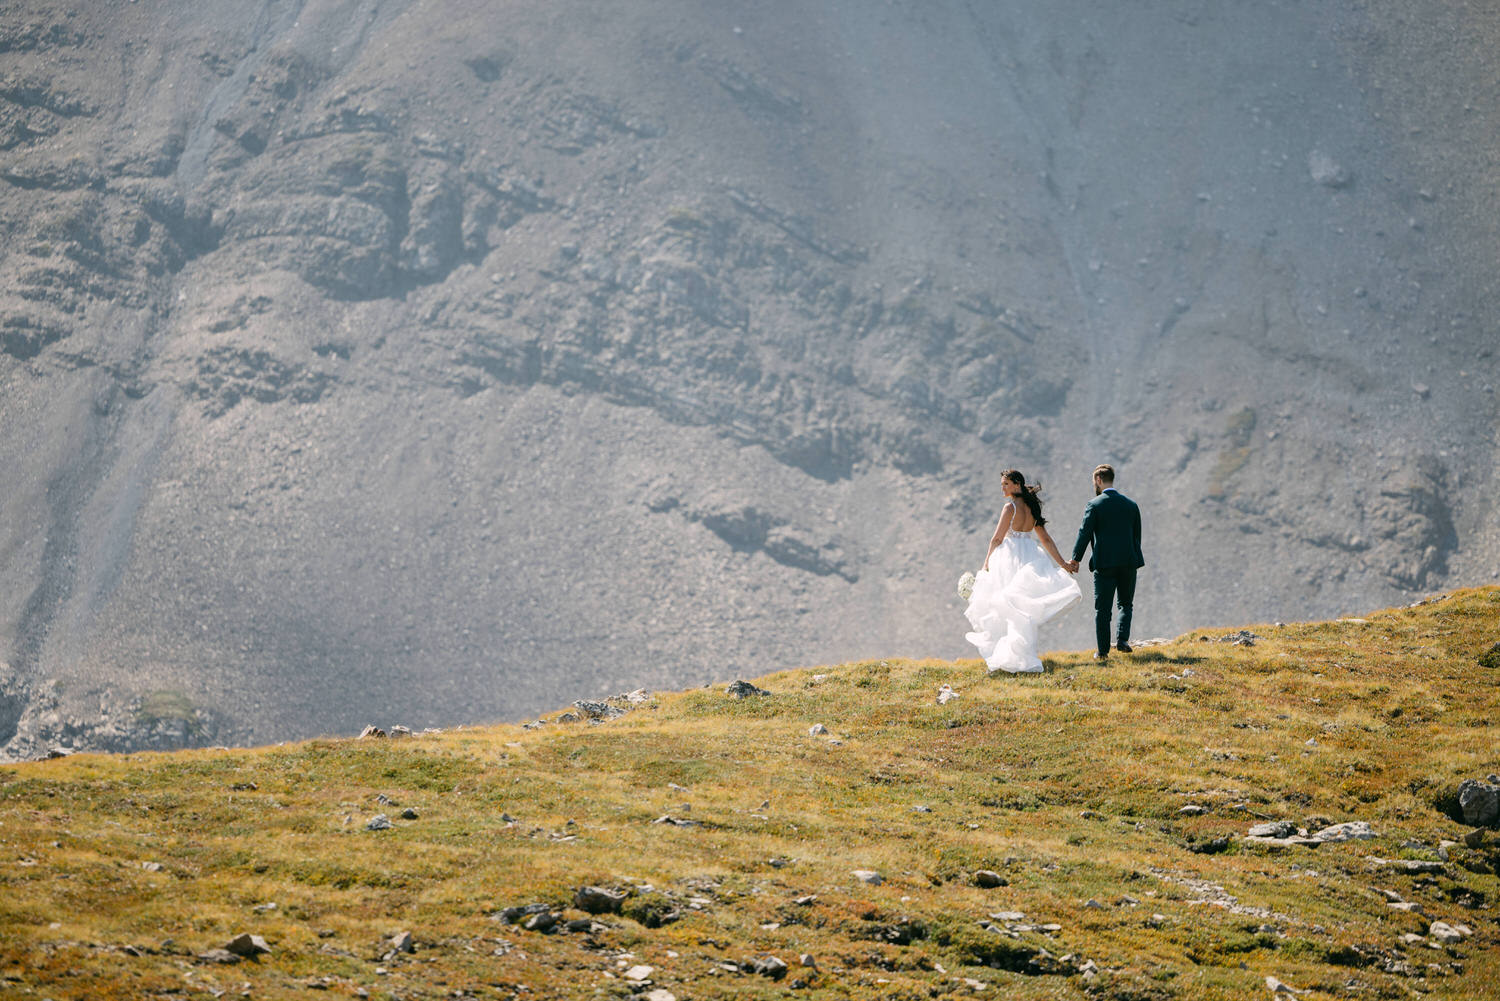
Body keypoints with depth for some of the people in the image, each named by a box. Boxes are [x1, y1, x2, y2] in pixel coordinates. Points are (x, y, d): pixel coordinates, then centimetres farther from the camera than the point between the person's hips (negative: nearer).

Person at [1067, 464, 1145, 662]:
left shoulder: (1094, 505, -6)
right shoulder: (1131, 504, 8)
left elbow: (1084, 533, -8)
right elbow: (1137, 535, 11)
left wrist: (1075, 559, -2)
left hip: (1104, 564, -3)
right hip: (1128, 561, 3)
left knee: (1102, 608, 4)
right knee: (1125, 603, 17)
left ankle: (1102, 651, 3)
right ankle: (1122, 638, -3)